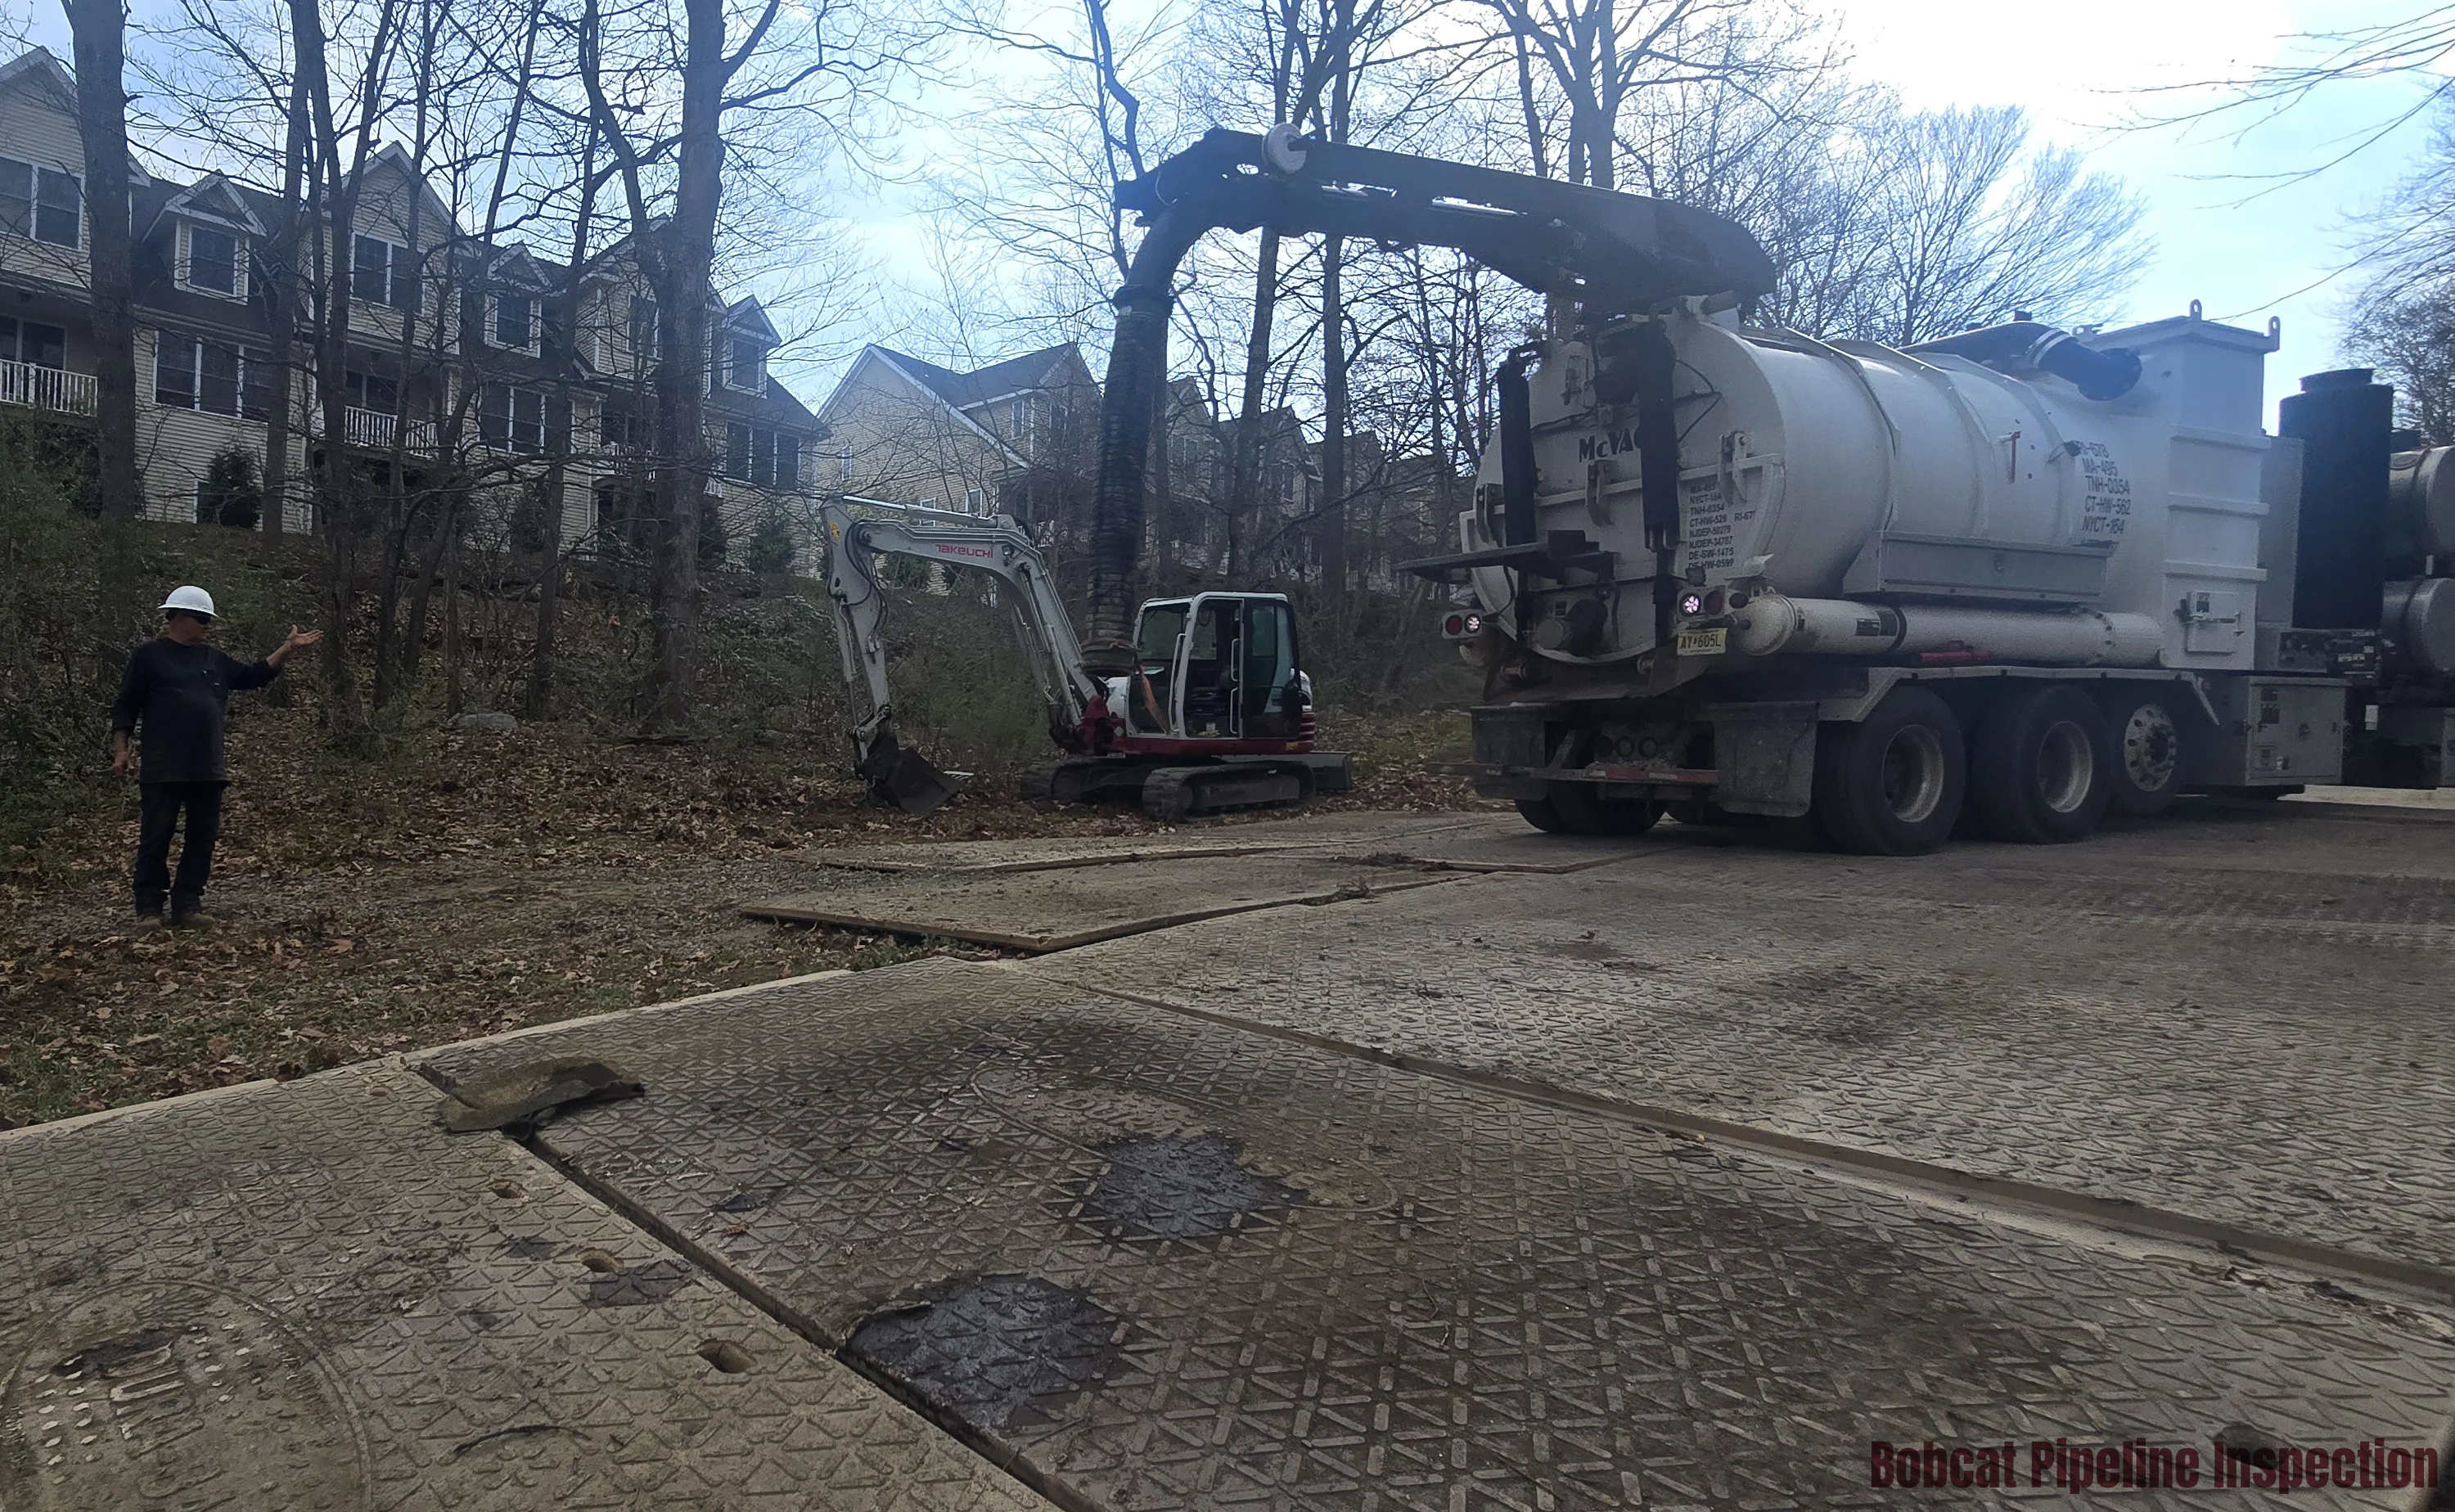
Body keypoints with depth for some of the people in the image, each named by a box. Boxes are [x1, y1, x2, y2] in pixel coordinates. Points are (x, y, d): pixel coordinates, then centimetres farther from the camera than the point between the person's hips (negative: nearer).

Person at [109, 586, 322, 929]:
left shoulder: (215, 659, 15)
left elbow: (254, 675, 18)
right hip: (163, 772, -5)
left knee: (202, 839, 7)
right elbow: (124, 708, 1)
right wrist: (120, 752, -5)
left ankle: (188, 904, 15)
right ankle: (149, 908, 6)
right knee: (155, 840, -1)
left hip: (208, 770, 5)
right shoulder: (149, 656, 1)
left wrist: (288, 648, 8)